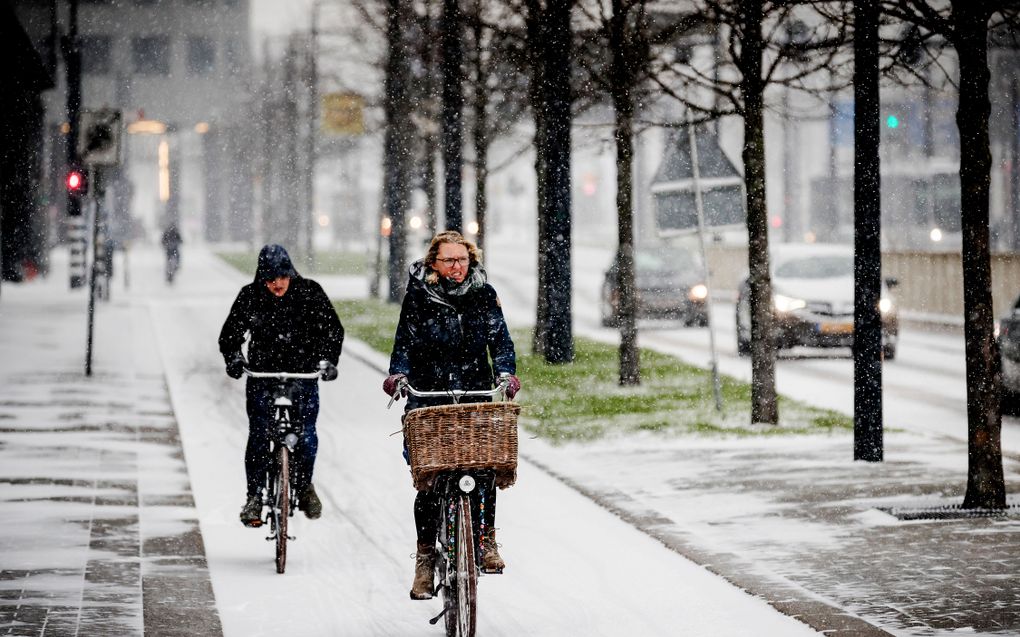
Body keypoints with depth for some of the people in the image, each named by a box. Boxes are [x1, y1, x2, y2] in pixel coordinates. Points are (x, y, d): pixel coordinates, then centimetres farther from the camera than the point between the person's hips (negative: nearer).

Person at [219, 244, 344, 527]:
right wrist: (233, 357, -20)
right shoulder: (250, 296, -4)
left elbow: (333, 328, -4)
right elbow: (230, 333, 0)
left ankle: (304, 484, 18)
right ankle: (254, 496, 3)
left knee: (306, 434, -8)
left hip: (303, 374, 0)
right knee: (259, 435, -8)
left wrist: (328, 359, -20)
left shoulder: (310, 292, -4)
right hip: (263, 374, 0)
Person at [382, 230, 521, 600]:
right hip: (428, 397, -1)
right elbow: (405, 342, 0)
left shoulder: (484, 295, 7)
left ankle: (486, 540, 5)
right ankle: (425, 559, 2)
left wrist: (506, 373, -16)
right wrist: (399, 374, -19)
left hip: (477, 395, 1)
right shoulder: (418, 296, 3)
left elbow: (500, 339, 2)